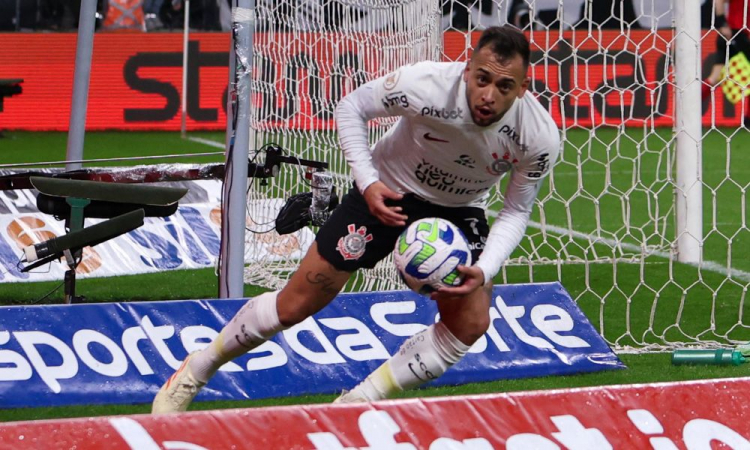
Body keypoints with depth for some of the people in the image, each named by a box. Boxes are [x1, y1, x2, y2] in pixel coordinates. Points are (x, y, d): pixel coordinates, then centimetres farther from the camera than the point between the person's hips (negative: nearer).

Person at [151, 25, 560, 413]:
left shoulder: (540, 137, -26)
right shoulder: (427, 84, -34)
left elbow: (516, 212, -10)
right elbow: (351, 107, -15)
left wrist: (483, 271, -26)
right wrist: (368, 182, -25)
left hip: (457, 210, 3)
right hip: (386, 193, -3)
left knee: (470, 325, -13)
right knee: (295, 305, -3)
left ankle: (356, 405, 1)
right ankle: (193, 372, 19)